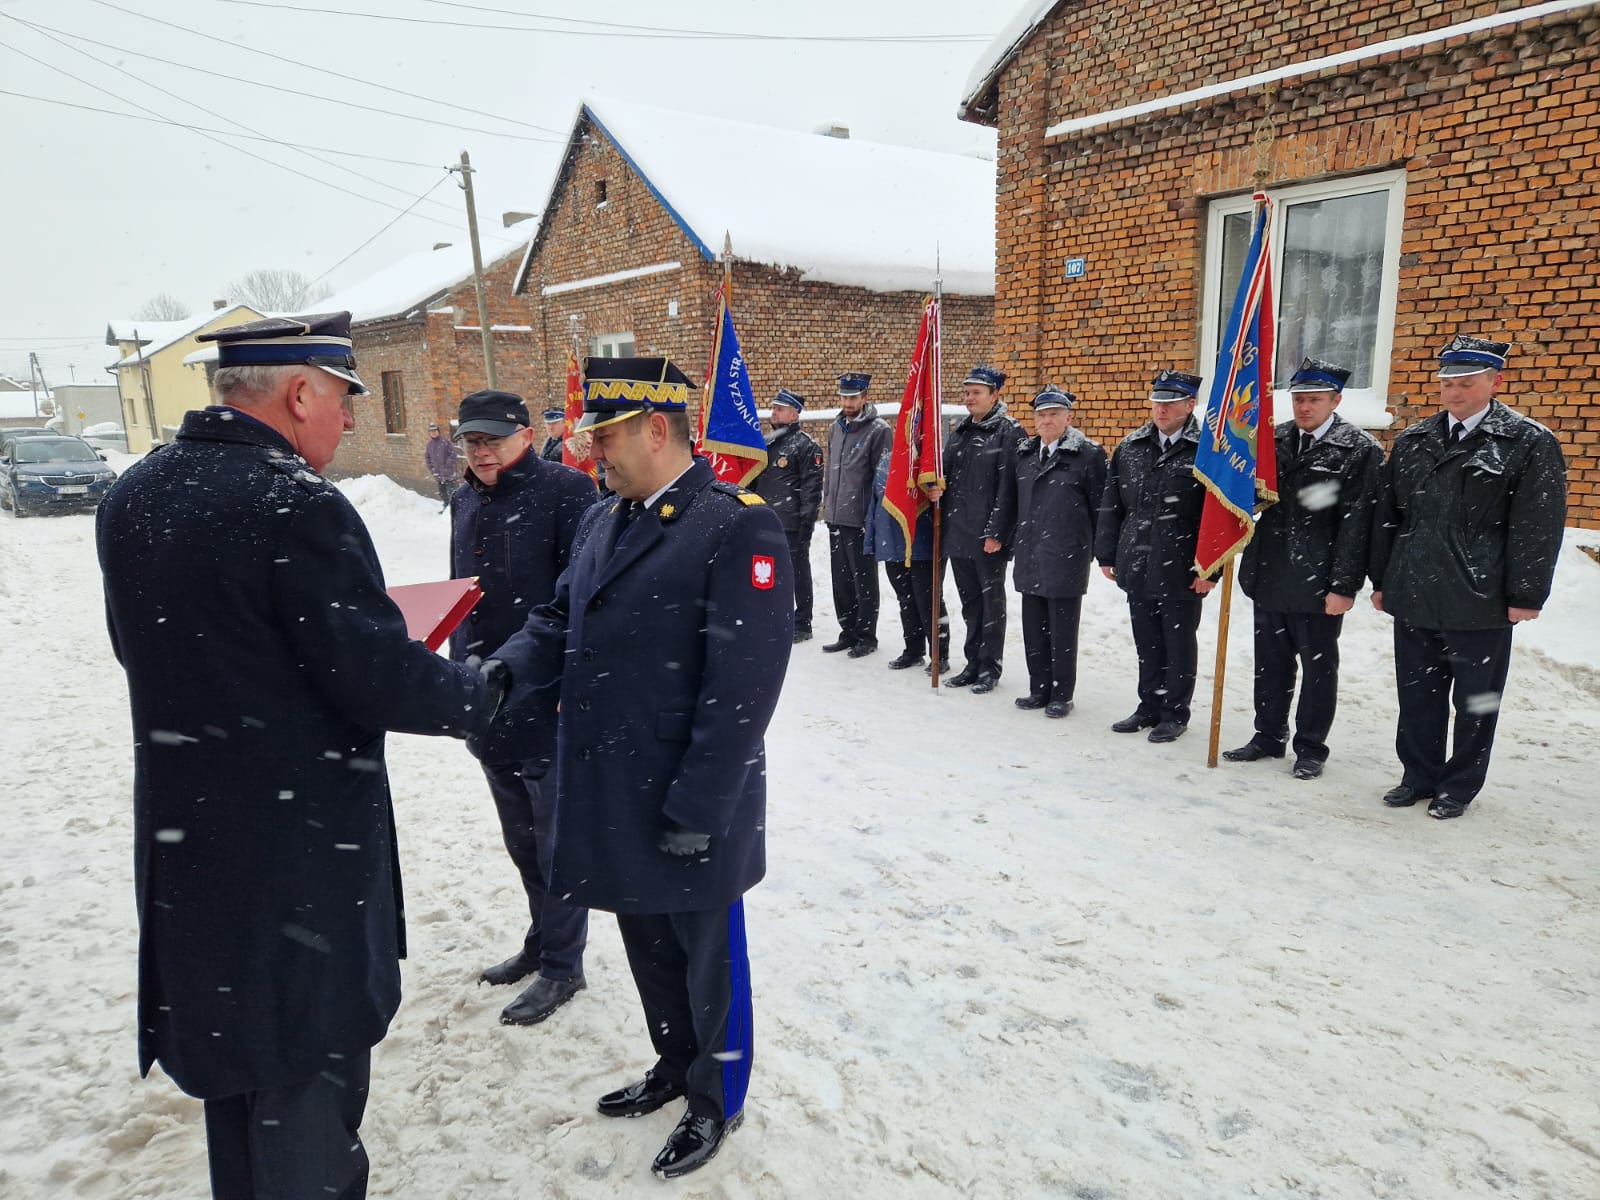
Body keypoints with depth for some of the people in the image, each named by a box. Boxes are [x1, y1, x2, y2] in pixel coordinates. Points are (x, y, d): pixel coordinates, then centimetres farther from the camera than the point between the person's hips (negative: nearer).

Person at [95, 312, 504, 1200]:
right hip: (299, 837, -8)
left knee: (230, 1032, 25)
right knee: (312, 1057, 10)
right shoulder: (294, 505, -23)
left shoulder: (133, 493, 3)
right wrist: (482, 691, -6)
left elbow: (148, 647, 12)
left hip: (182, 827, 8)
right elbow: (378, 679, -23)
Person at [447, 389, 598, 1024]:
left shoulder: (565, 489, -12)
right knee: (520, 836, 20)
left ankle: (561, 965, 22)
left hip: (549, 699, -7)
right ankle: (541, 941, 38)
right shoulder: (465, 502, 11)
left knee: (555, 838, 6)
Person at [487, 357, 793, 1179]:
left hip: (691, 805, -7)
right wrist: (507, 669, -10)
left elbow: (745, 681, -20)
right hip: (612, 796, 7)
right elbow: (559, 621, 12)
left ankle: (717, 1099, 37)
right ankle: (676, 1065, 48)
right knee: (648, 947, 24)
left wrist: (699, 806, -19)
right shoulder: (600, 522, 9)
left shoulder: (737, 525, -16)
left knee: (706, 956, 14)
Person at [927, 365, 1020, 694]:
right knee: (969, 601, 14)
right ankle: (973, 663, 25)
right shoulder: (959, 431, 13)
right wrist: (936, 488, -4)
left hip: (987, 534, -6)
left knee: (991, 600, 6)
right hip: (957, 531, 7)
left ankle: (989, 667, 15)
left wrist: (997, 532, -17)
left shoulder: (1009, 432, -7)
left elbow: (1007, 487, -13)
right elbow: (945, 471, 20)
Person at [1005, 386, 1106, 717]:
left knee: (1062, 631, 3)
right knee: (1033, 628, 11)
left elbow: (1099, 506, -4)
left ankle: (1062, 695, 14)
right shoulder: (1024, 454, 12)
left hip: (1066, 558, -6)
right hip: (1029, 557, 6)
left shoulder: (1088, 454, -4)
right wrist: (1012, 539, 16)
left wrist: (1099, 551, -6)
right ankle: (1039, 689, 23)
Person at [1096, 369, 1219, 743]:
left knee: (1179, 644, 8)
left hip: (1181, 571, -5)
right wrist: (1107, 554, 7)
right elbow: (1110, 505, 10)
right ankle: (1150, 707, 29)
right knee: (1147, 643, 15)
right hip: (1137, 568, 5)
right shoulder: (1130, 448, 8)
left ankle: (1175, 713, 21)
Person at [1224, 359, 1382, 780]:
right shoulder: (1273, 440, 7)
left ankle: (1310, 748, 22)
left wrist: (1344, 586, -14)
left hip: (1318, 584, -5)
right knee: (1270, 662, 15)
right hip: (1270, 577, 5)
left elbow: (1357, 524, -11)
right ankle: (1268, 736, 30)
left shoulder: (1360, 449, -7)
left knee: (1318, 666, 9)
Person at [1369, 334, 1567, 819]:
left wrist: (1526, 596, -10)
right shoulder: (1412, 441, 8)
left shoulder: (1530, 443, -4)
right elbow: (1387, 515, 11)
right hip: (1413, 598, 4)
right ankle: (1420, 776, 29)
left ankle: (1460, 787, 25)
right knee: (1417, 696, 13)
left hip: (1481, 603, -4)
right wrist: (1381, 579, 10)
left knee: (1475, 702, 9)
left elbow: (1539, 528, -7)